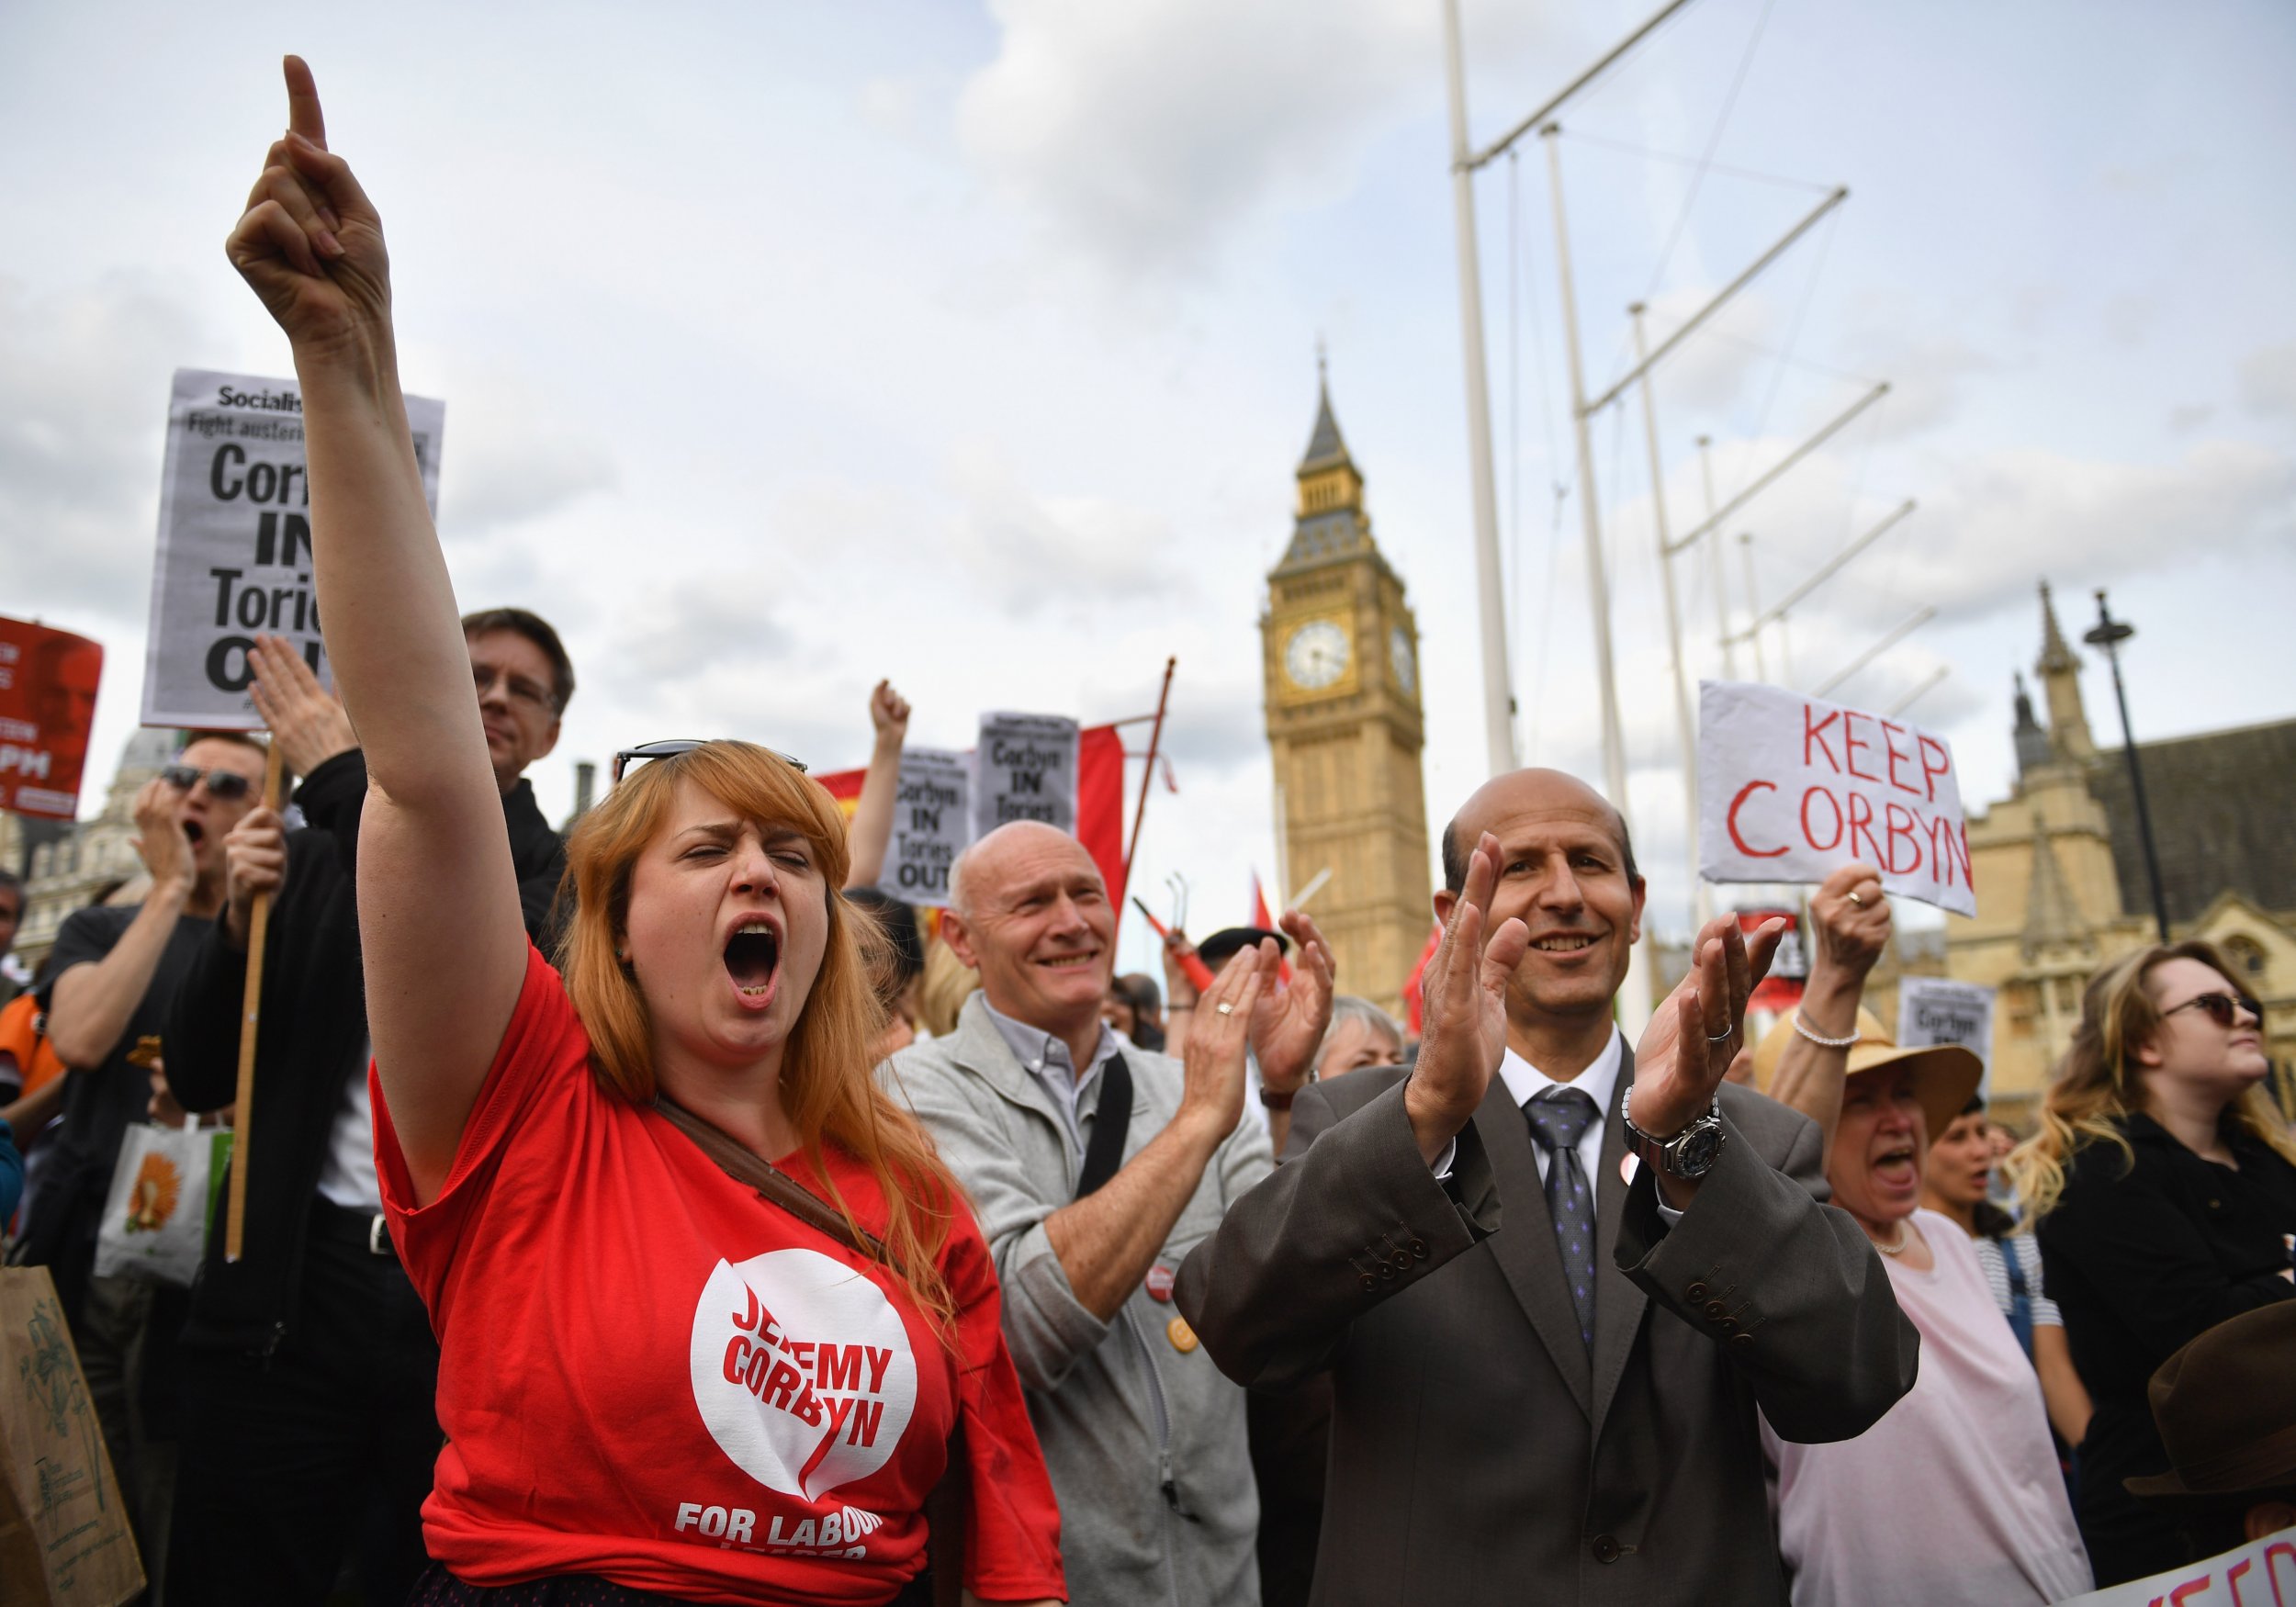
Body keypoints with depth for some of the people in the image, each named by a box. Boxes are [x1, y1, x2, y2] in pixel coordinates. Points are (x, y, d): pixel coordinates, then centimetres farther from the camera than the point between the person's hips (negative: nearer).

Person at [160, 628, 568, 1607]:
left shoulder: (564, 875, 3)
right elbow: (200, 1079, 10)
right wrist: (242, 919, -8)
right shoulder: (316, 855, 10)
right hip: (299, 1282, 2)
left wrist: (347, 780, -14)